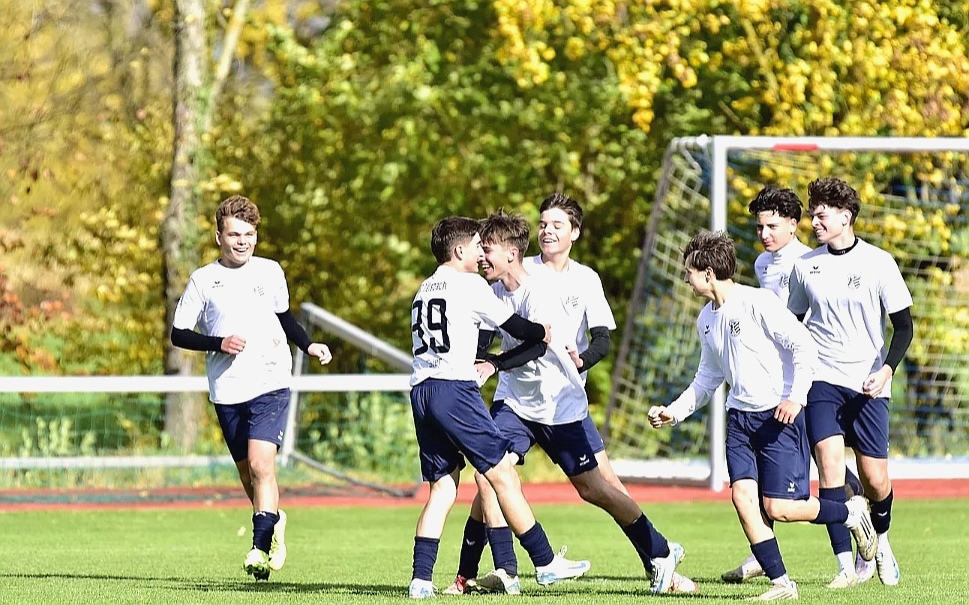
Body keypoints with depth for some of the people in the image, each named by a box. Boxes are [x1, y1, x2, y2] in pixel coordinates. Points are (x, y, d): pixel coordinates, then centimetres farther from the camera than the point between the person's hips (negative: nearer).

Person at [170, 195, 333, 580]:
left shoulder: (270, 272, 6)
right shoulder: (203, 280, 1)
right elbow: (178, 334, 2)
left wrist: (308, 346, 9)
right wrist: (219, 343, -12)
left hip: (270, 386, -1)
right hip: (227, 391, 1)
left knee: (260, 464, -19)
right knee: (247, 473, 11)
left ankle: (261, 546, -19)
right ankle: (274, 521, 38)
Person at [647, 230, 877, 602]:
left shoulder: (757, 302, -12)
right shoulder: (706, 320, 12)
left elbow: (805, 347, -15)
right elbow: (708, 379, 24)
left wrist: (796, 398, -24)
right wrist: (674, 412, 13)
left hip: (779, 416, -7)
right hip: (740, 417, 7)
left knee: (777, 508, -11)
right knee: (742, 494, -11)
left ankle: (852, 513, 15)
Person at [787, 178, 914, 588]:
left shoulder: (878, 263, -5)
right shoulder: (805, 265, 4)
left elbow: (903, 325, -1)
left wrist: (886, 369, -16)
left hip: (868, 385, -1)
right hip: (821, 381, 1)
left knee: (875, 480, 0)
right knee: (829, 463, -17)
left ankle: (881, 541, 32)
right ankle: (845, 566, -15)